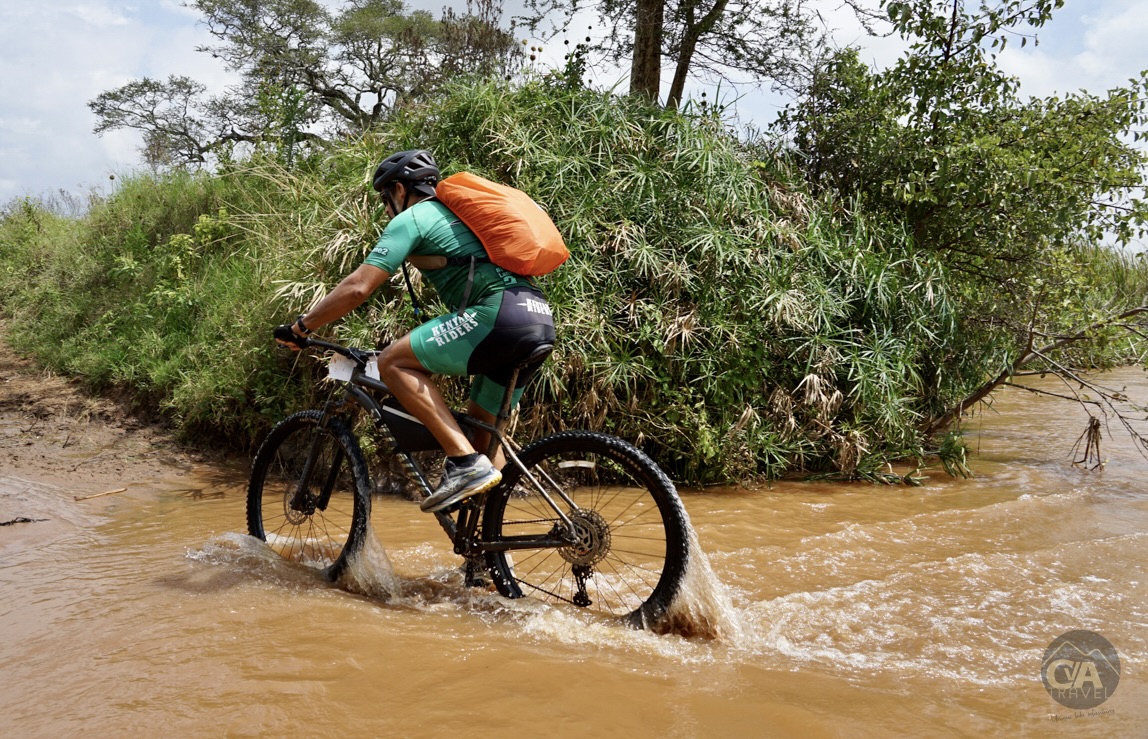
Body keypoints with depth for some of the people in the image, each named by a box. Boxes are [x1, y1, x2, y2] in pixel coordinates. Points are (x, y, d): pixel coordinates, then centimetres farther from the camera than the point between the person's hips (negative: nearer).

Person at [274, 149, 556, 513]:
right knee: (480, 427, 19)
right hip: (541, 319, 9)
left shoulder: (411, 218, 6)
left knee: (393, 361, -5)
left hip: (499, 312, -9)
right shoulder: (454, 213, 33)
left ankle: (465, 461, -13)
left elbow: (358, 287, -3)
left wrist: (299, 328, 7)